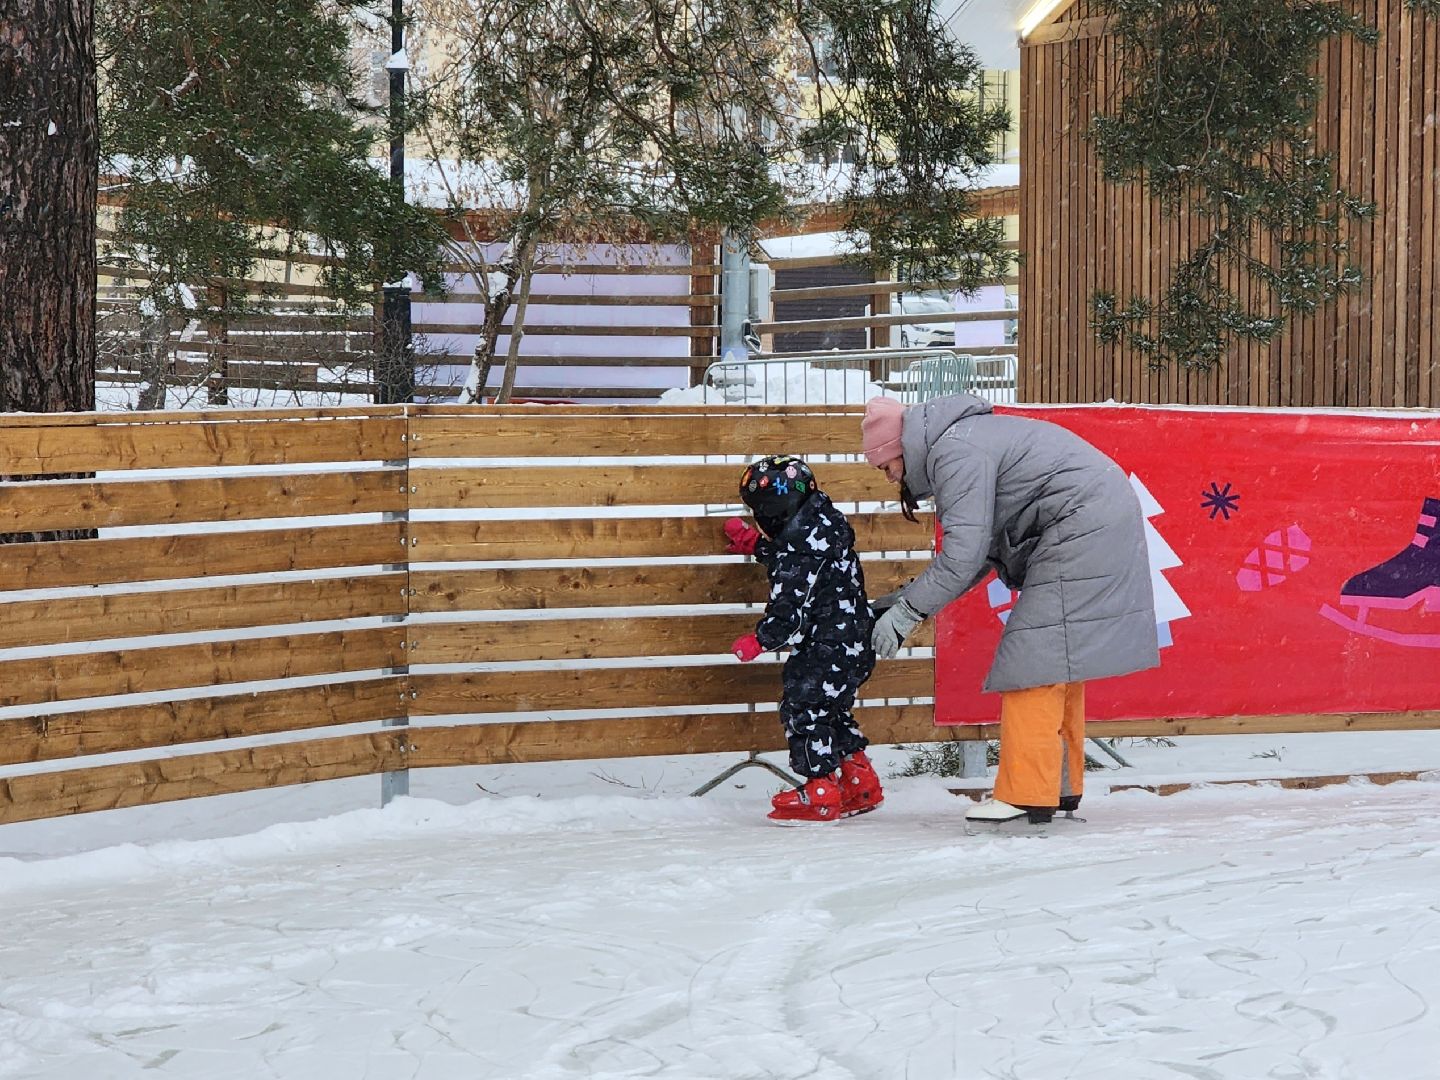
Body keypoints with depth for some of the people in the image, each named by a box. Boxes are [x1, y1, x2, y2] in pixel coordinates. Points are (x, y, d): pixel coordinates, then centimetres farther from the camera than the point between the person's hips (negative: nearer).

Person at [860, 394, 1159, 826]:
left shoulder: (955, 453, -14)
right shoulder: (964, 440, 18)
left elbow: (964, 555, -20)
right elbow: (977, 551, 18)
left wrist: (907, 611, -13)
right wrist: (909, 596, 13)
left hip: (1081, 526, -11)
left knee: (1035, 657, -12)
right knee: (1060, 656, 14)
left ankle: (1027, 793, -14)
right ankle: (1061, 786, 18)